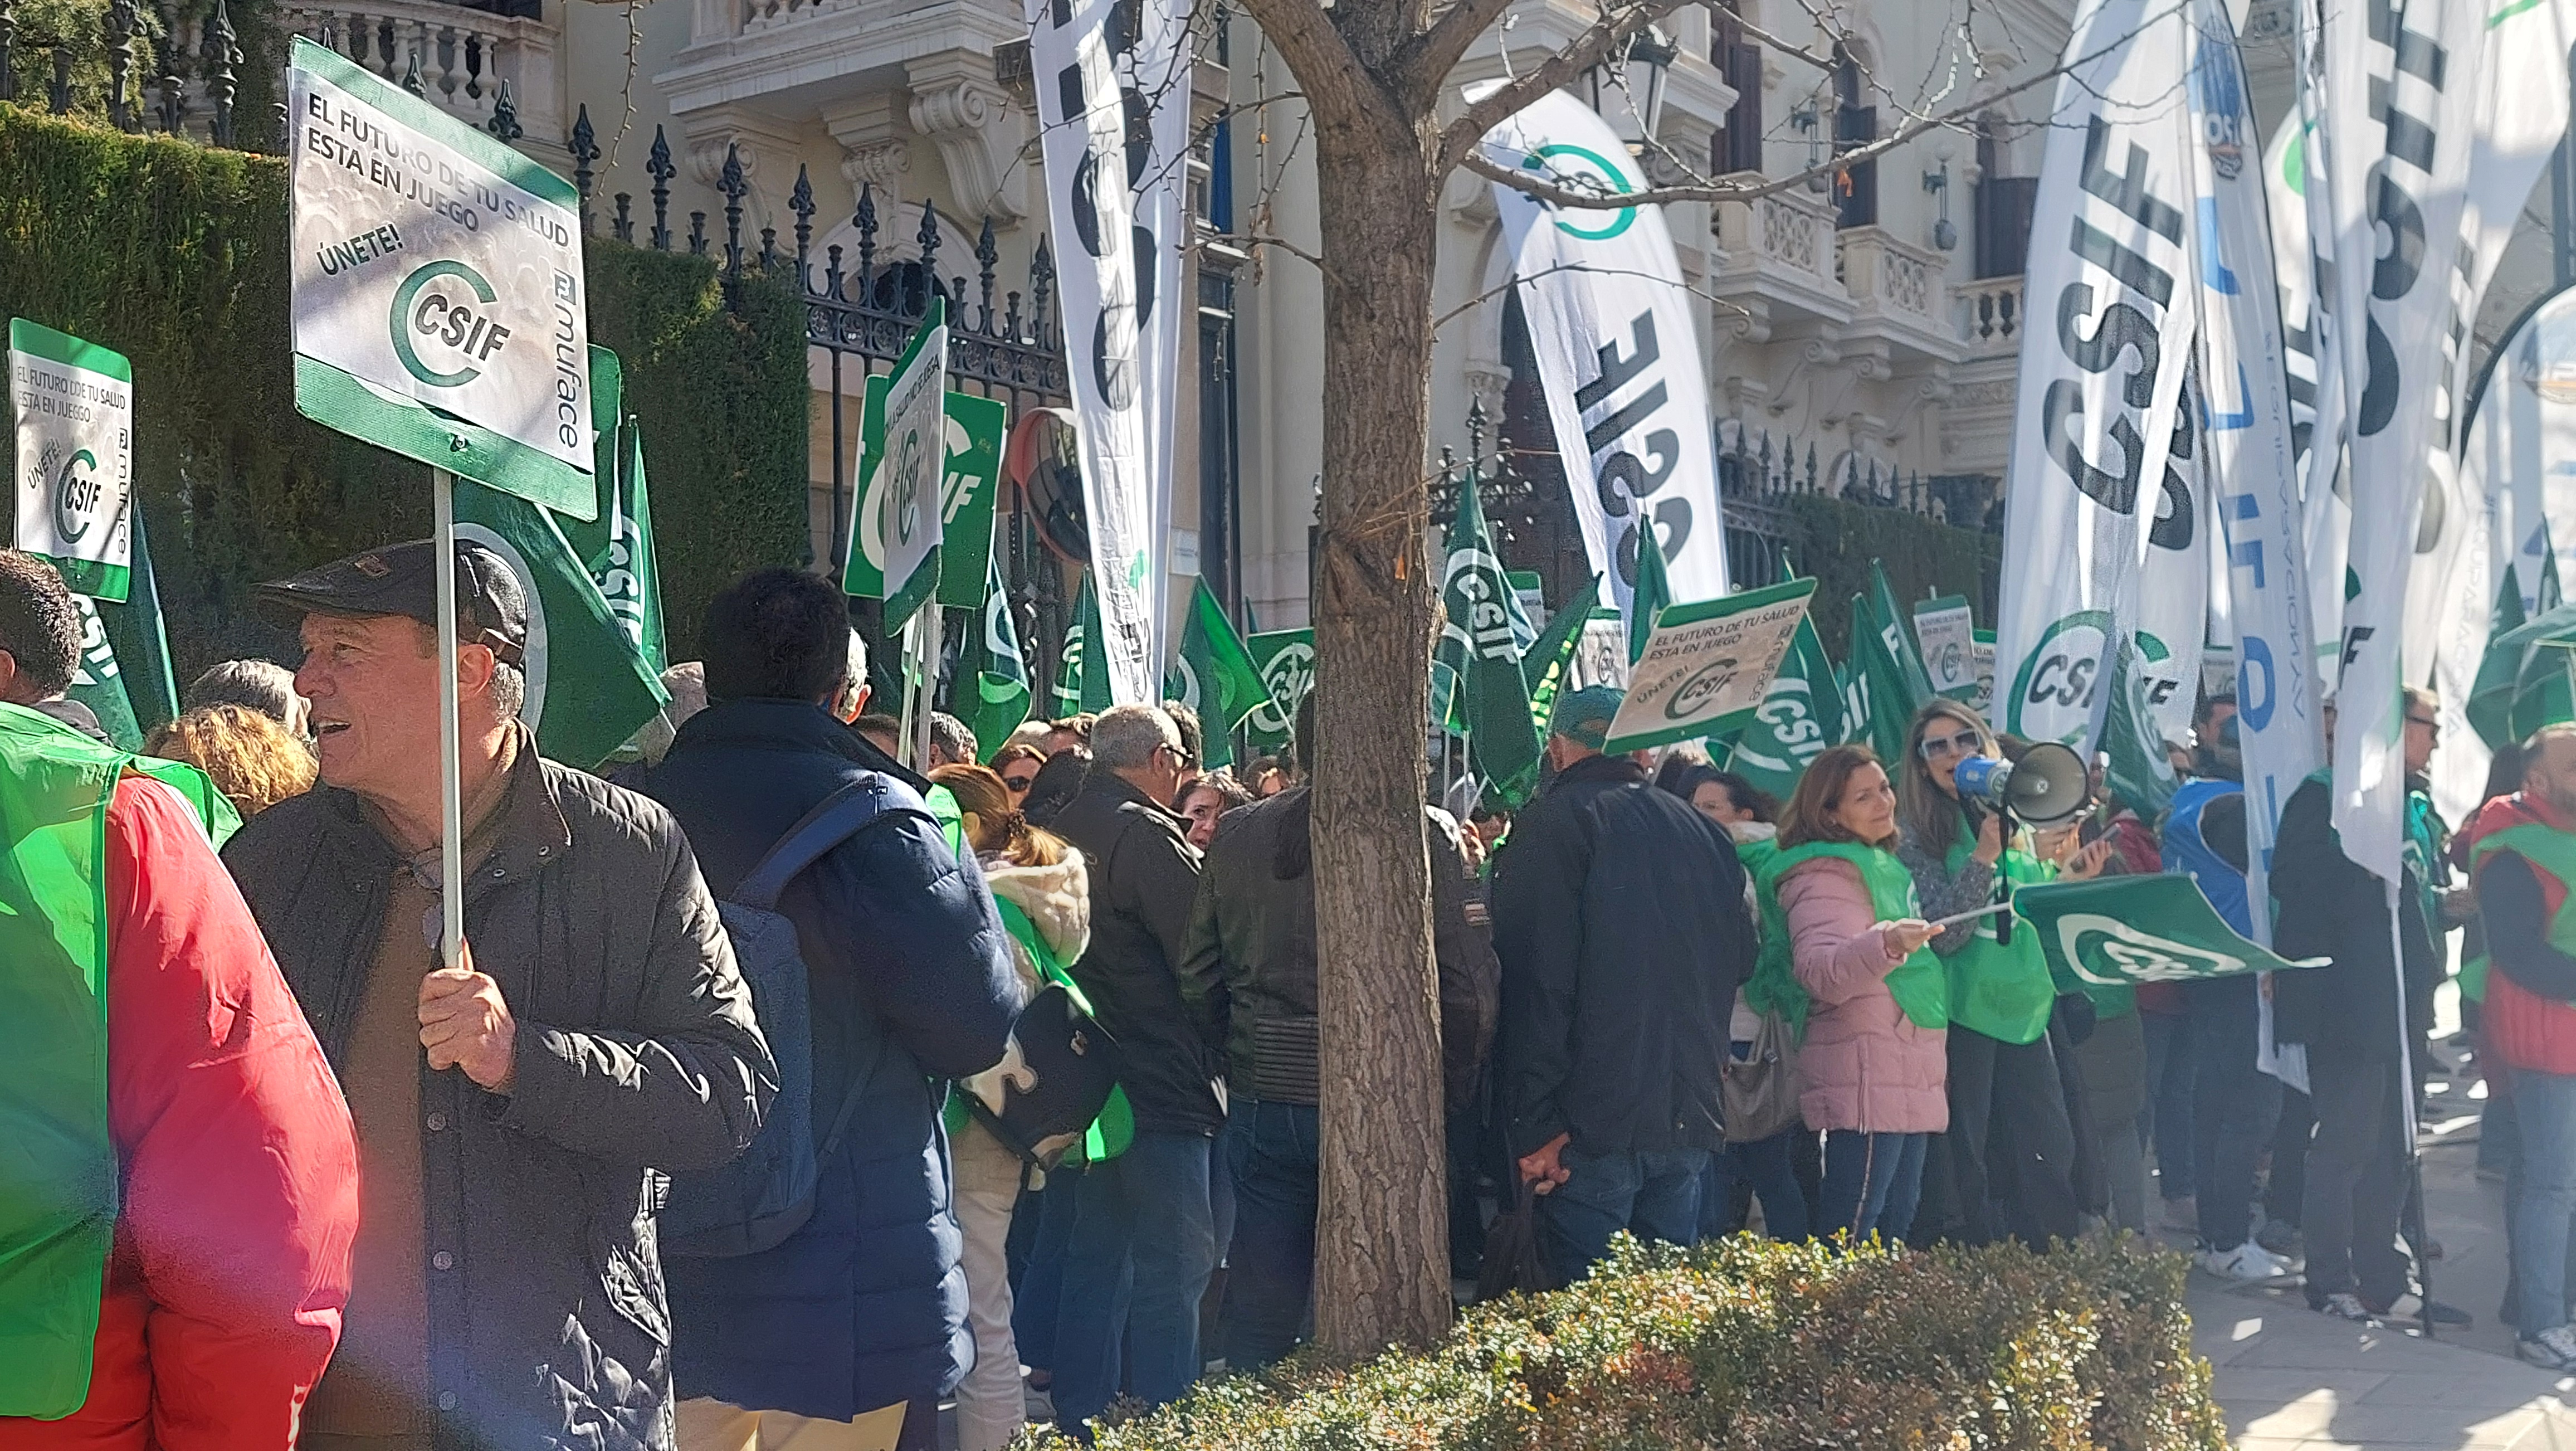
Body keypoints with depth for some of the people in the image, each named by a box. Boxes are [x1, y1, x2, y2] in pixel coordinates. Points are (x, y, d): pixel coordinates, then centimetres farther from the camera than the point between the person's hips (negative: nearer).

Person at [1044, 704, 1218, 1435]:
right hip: (1161, 1086, -9)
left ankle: (1080, 1418, 20)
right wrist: (1214, 1045, -1)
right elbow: (1200, 954, -15)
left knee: (1097, 1254, 14)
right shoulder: (1145, 834, -15)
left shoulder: (1064, 830, 11)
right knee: (1173, 1263, -4)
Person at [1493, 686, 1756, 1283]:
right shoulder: (1706, 832, 13)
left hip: (1596, 1121, -6)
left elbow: (1535, 981, -14)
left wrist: (1533, 1123, -15)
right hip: (1690, 1119, 6)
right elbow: (1741, 962, 21)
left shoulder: (1554, 822, -6)